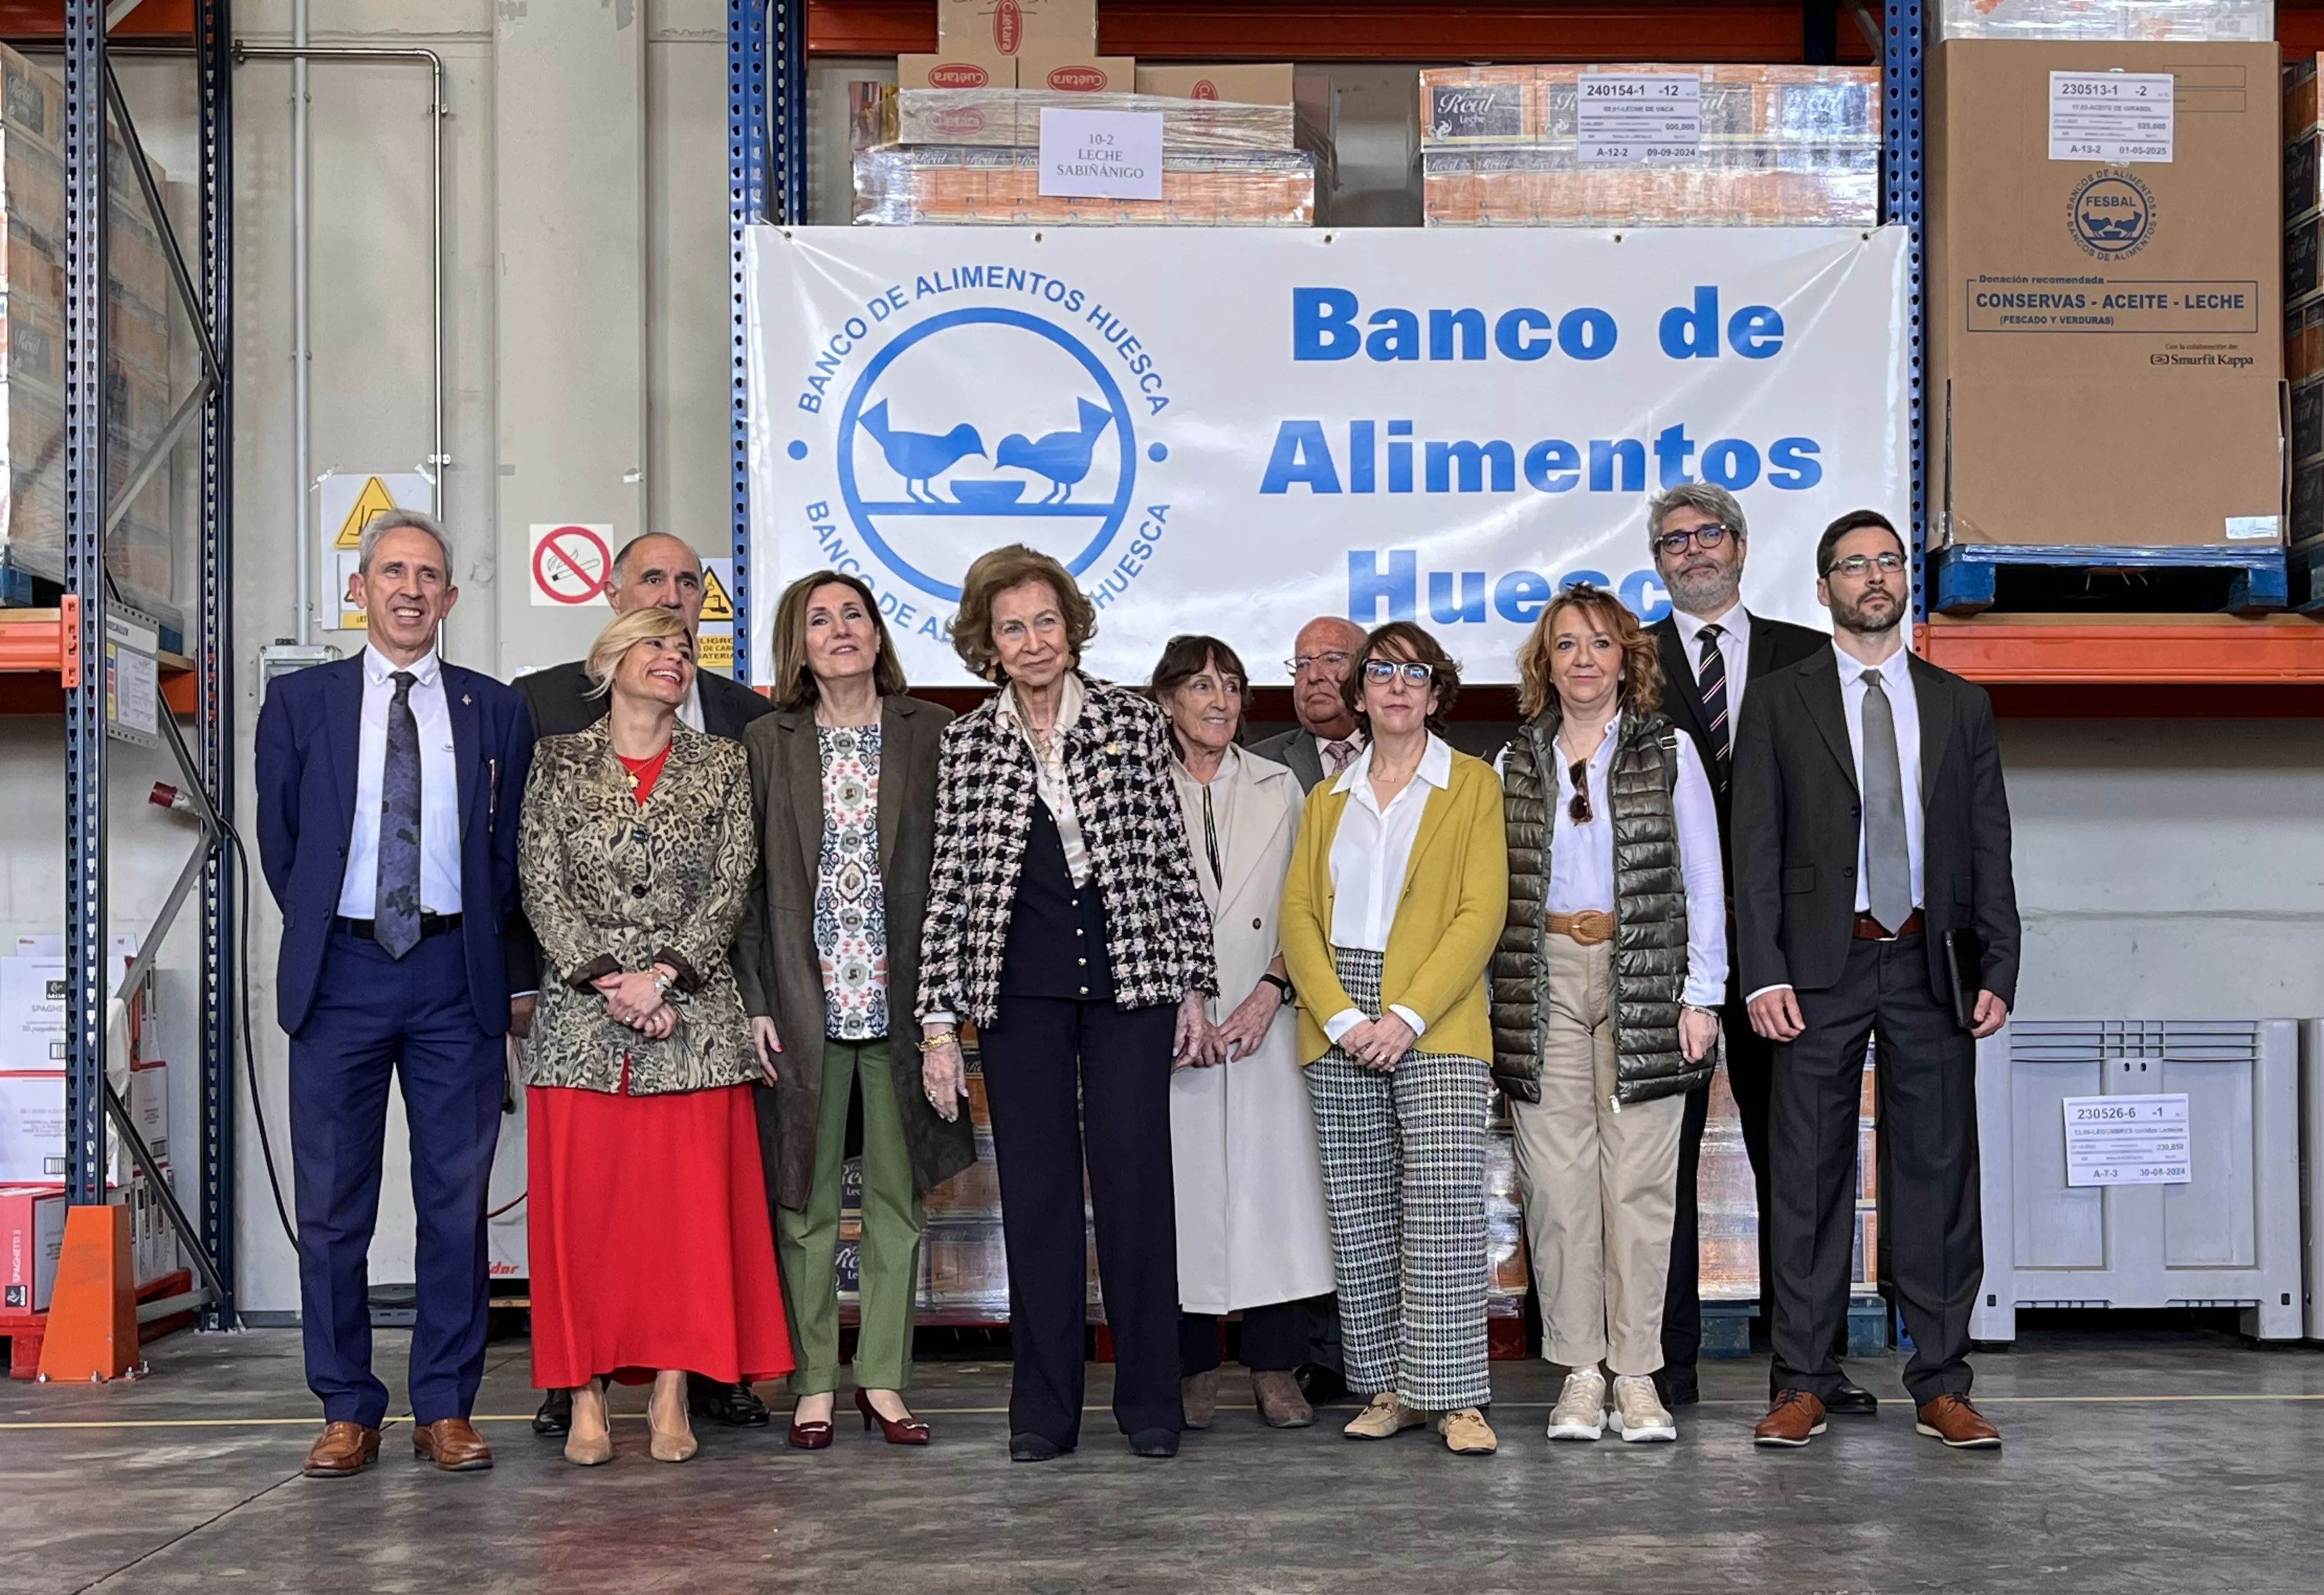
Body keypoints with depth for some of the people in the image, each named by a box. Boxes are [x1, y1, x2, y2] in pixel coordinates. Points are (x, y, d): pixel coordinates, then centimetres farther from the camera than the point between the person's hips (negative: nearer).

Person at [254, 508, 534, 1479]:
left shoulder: (495, 711, 8)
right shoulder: (300, 703, 7)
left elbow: (509, 850, 12)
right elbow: (279, 841, 11)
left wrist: (474, 941, 6)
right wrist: (322, 934, 8)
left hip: (455, 977, 0)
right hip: (341, 972, 0)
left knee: (457, 1201, 2)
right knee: (333, 1205, 3)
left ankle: (445, 1410, 11)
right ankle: (347, 1413, 12)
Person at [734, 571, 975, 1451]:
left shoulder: (932, 735, 4)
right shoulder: (767, 742, 5)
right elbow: (748, 882, 3)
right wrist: (755, 1001, -4)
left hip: (900, 1002, 0)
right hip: (804, 1001, 0)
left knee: (897, 1195, 6)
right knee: (807, 1198, 4)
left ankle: (884, 1377, 16)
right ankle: (814, 1383, 13)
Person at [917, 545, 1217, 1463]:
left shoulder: (1132, 723, 4)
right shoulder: (964, 745, 5)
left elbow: (1172, 860, 5)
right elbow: (948, 887, 3)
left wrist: (1193, 987, 2)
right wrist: (939, 1023, -1)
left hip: (1129, 981, -1)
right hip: (1020, 993, 1)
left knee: (1135, 1180, 0)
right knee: (1036, 1189, 4)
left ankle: (1149, 1399, 12)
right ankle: (1044, 1409, 13)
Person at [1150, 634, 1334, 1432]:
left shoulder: (1278, 788, 13)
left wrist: (1273, 987, -6)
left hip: (1264, 1016, 1)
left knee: (1272, 1177, -3)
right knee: (1183, 1180, -2)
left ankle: (1276, 1369, 4)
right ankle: (1191, 1371, 7)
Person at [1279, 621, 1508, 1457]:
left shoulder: (1473, 786, 5)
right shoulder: (1327, 799, 17)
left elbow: (1482, 913, -4)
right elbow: (1297, 911, 8)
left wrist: (1406, 1017, -13)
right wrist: (1340, 1016, -8)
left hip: (1436, 1027, -4)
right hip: (1340, 1031, 4)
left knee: (1444, 1208, -10)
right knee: (1359, 1213, 4)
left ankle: (1454, 1395, -5)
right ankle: (1390, 1388, 12)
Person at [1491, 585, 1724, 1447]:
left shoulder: (1669, 752, 7)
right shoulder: (1517, 762, 12)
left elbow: (1704, 883, 5)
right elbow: (1497, 890, 11)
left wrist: (1702, 993, -2)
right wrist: (1497, 996, 4)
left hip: (1643, 977, -1)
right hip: (1544, 978, 2)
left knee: (1639, 1176, -3)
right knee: (1557, 1177, -2)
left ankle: (1636, 1374, 4)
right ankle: (1579, 1372, 6)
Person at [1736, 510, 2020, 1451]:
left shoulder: (1960, 706, 13)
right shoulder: (1782, 703, 6)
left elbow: (1990, 850, 10)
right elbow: (1756, 848, 1)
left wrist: (1998, 971, 0)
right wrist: (1764, 973, -9)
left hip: (1932, 967, 2)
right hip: (1822, 965, -2)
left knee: (1937, 1171, 4)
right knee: (1809, 1174, 1)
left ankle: (1941, 1387, 12)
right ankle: (1802, 1383, 9)